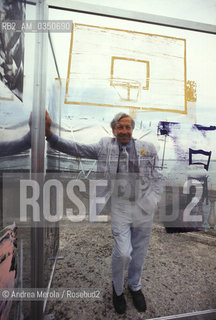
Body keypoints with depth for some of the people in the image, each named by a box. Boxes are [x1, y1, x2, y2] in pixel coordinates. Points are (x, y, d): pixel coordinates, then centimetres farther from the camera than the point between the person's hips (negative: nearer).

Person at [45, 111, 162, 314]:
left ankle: (135, 286, 47)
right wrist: (49, 134, -16)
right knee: (123, 253, -5)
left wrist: (154, 200, 1)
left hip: (144, 207, 3)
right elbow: (76, 149, -6)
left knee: (139, 252, 16)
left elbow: (156, 178, 9)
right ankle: (117, 288, 31)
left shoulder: (148, 148, 4)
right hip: (119, 206, -2)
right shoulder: (105, 146, 0)